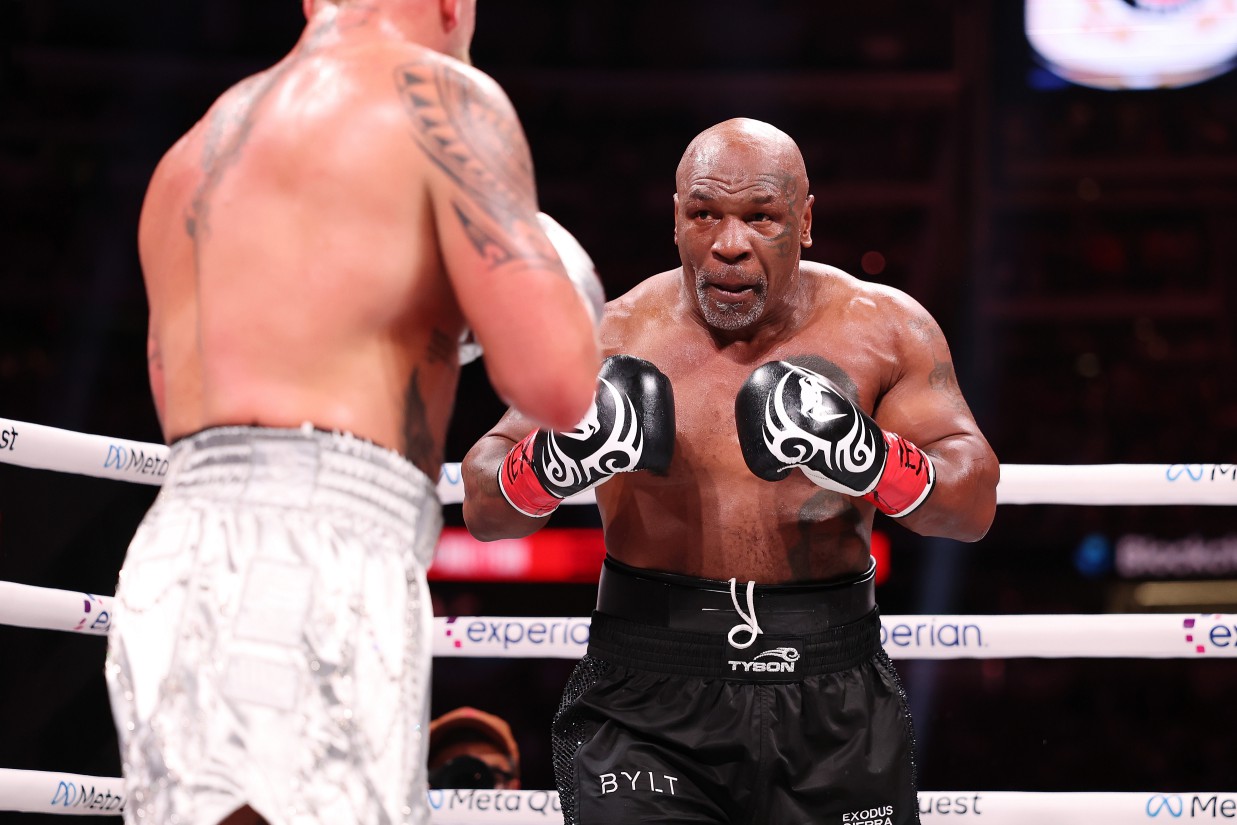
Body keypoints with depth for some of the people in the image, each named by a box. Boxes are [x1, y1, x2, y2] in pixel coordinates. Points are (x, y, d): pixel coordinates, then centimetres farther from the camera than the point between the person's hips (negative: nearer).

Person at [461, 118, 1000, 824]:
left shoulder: (882, 329, 3)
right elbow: (484, 512, 1)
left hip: (833, 706, 2)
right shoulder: (614, 336, 1)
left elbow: (975, 506, -2)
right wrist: (556, 462, -21)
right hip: (647, 703, -1)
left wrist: (866, 458, -22)